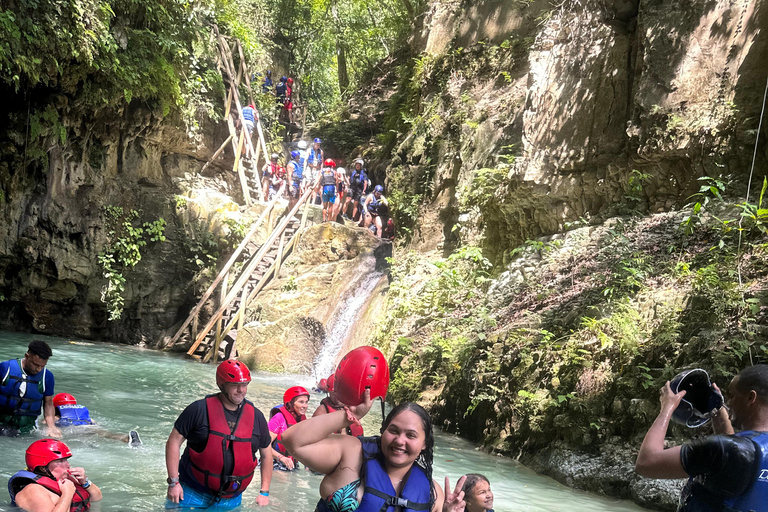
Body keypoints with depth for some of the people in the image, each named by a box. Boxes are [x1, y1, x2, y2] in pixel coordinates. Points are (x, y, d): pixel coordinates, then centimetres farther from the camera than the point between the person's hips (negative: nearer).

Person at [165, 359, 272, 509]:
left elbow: (266, 454, 14)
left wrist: (264, 493, 9)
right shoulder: (200, 409, -8)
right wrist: (174, 482, -11)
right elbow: (174, 442, -5)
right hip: (193, 493, -3)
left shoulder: (256, 416, 4)